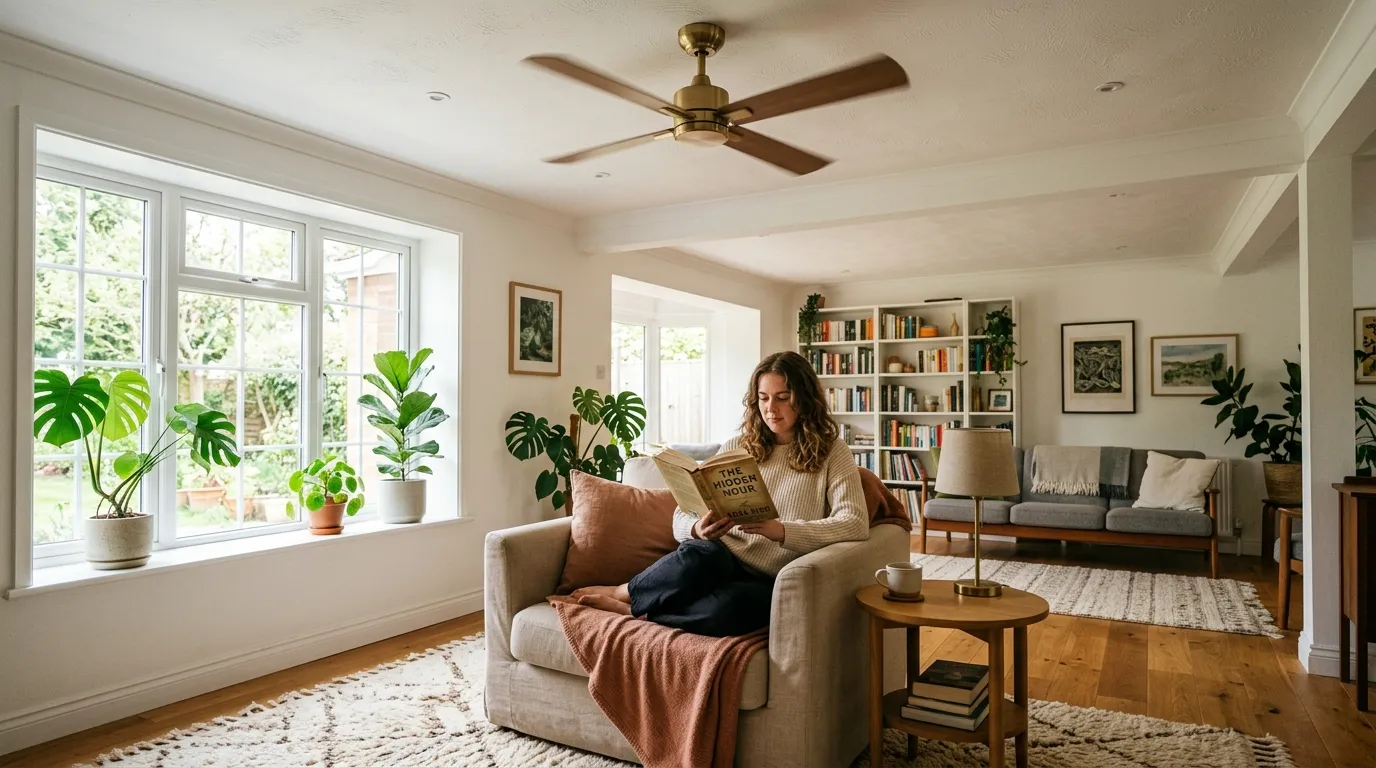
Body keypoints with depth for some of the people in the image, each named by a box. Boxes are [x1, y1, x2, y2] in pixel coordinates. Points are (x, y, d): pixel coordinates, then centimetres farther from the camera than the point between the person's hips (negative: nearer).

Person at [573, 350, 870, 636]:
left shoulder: (832, 453, 3)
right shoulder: (736, 448, 9)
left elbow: (856, 524, -12)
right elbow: (683, 515, 6)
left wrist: (779, 530, -25)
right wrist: (698, 530, -19)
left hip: (771, 583, -1)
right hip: (720, 562, 2)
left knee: (726, 608, -37)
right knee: (701, 554, -36)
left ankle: (625, 604, -14)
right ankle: (622, 593, -10)